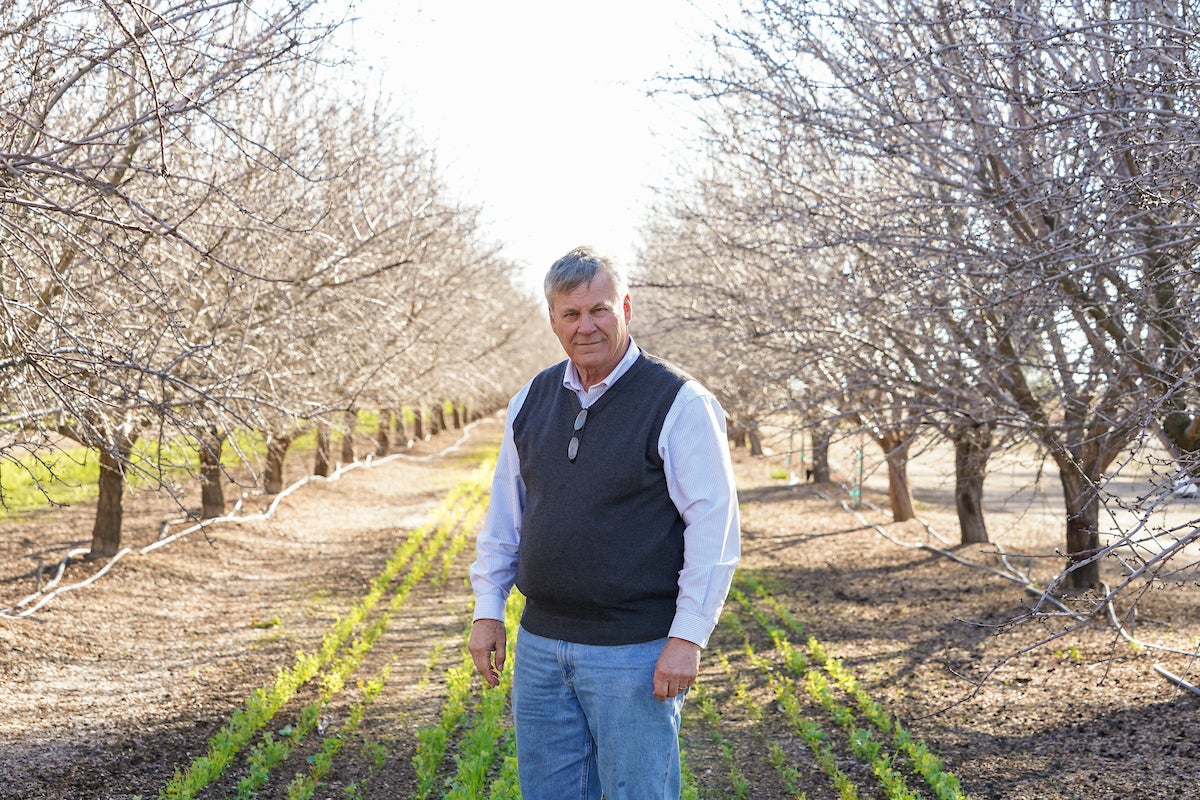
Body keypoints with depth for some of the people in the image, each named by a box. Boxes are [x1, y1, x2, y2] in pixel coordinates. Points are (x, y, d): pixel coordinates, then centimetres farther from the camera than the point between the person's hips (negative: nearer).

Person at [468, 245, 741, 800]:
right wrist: (487, 610, 12)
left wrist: (688, 636, -16)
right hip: (539, 644, 6)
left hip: (635, 651, -5)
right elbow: (503, 514, 16)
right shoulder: (531, 400, 8)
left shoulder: (679, 403, -10)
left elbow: (715, 527, -12)